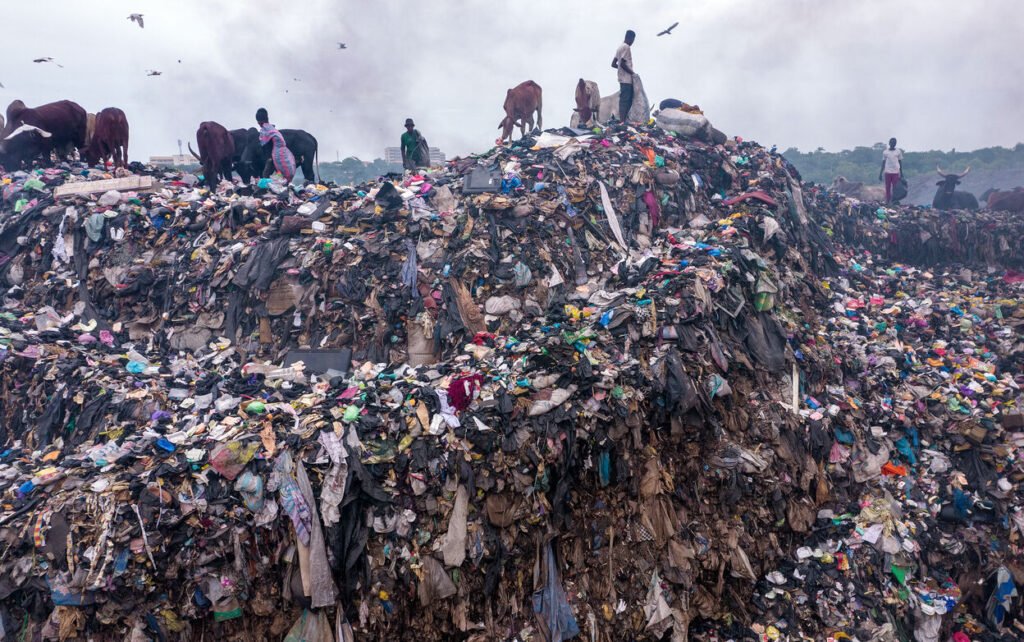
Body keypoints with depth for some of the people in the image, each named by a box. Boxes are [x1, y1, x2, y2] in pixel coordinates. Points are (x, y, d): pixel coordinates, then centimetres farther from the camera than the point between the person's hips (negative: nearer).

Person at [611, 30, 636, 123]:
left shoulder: (620, 47, 17)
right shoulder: (626, 47, -11)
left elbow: (613, 64, 17)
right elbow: (622, 63, -20)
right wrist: (632, 72, -10)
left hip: (623, 79, 10)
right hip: (627, 79, -10)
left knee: (626, 100, 12)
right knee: (625, 101, -9)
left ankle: (625, 119, 14)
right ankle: (623, 121, -11)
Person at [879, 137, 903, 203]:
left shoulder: (898, 152, 5)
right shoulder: (885, 152, 6)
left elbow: (900, 162, 8)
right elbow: (883, 163, 9)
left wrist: (901, 173, 5)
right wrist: (880, 173, 5)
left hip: (896, 172, 0)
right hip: (887, 172, 0)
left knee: (895, 188, -3)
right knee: (887, 188, 1)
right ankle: (887, 202, 4)